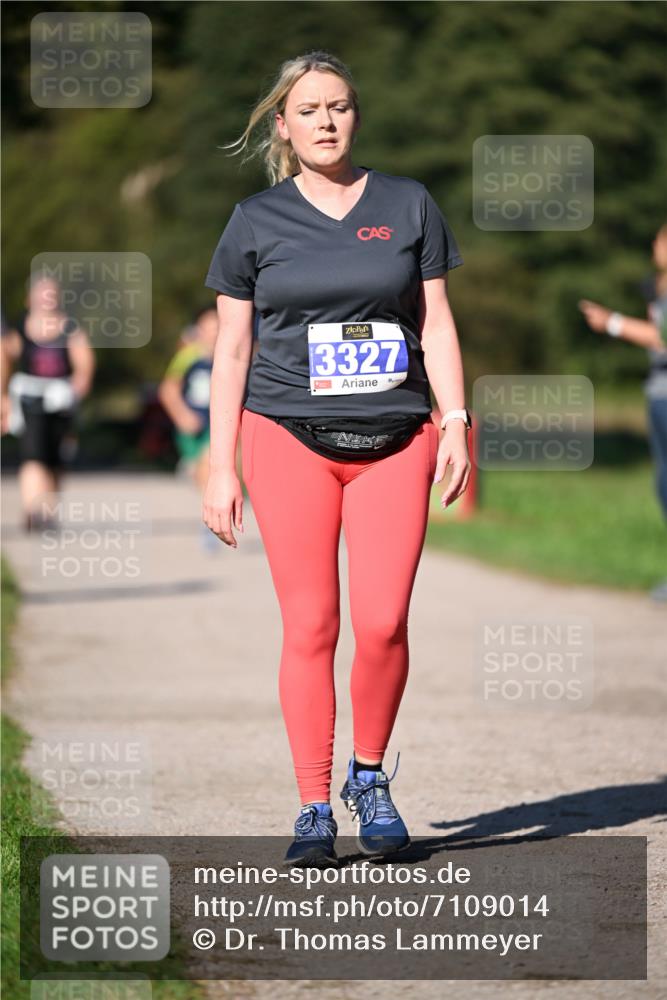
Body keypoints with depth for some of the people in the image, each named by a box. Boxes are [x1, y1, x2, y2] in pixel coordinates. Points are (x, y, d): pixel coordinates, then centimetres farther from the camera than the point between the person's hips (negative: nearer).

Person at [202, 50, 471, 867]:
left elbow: (436, 322, 11)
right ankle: (313, 810, 4)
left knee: (383, 622, -8)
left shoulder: (408, 205, 10)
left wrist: (456, 421, -1)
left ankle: (369, 778, 15)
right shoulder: (256, 221, 7)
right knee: (309, 625, -4)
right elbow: (231, 348, 8)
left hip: (394, 439, 1)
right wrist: (220, 469, 4)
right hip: (289, 437, -1)